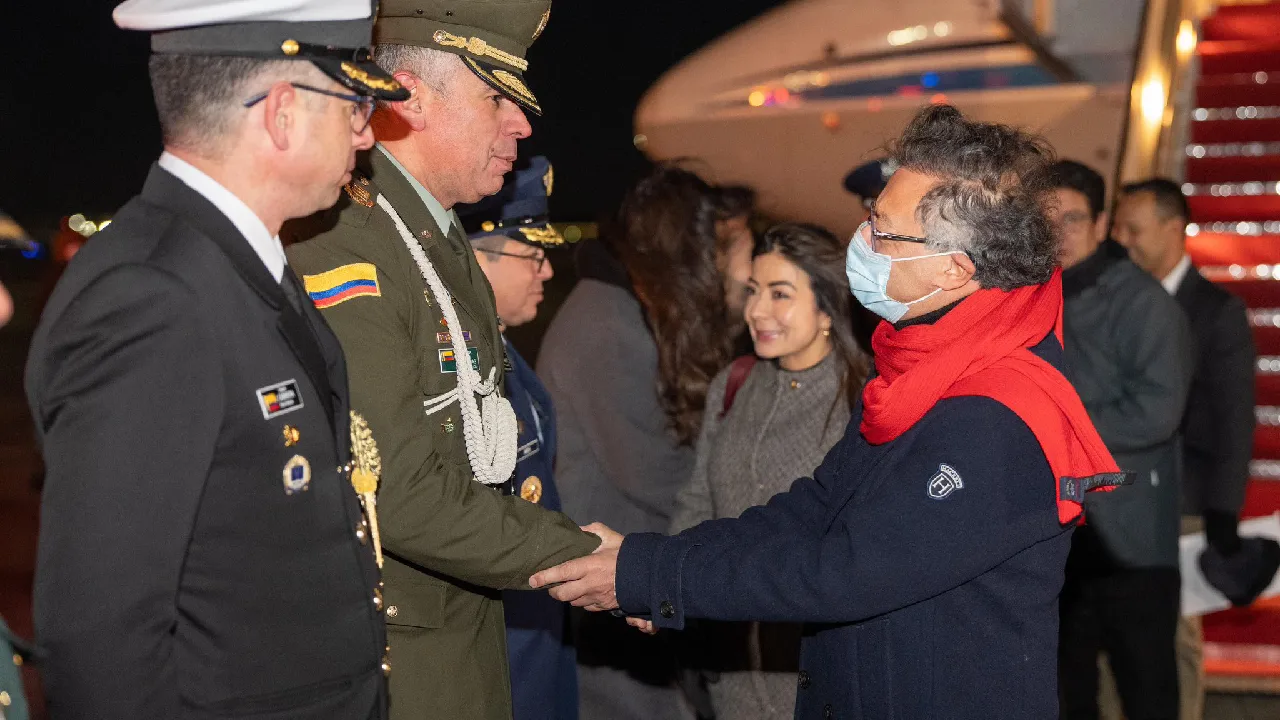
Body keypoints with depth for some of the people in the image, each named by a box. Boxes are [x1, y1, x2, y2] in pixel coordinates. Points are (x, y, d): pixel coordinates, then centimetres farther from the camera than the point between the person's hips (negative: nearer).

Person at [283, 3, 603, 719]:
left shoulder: (448, 243, 12)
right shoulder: (341, 248, -21)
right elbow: (399, 493, -25)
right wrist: (584, 558, -18)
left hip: (467, 626, 9)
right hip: (391, 658, -9)